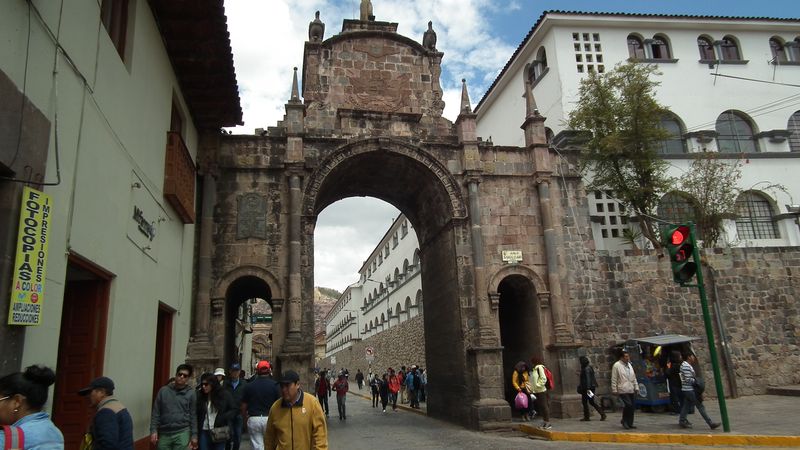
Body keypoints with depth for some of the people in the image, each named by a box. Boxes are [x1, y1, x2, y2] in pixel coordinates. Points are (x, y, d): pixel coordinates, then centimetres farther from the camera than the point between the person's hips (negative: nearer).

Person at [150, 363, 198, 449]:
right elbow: (156, 412, 4)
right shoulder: (163, 391, 3)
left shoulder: (191, 393, 0)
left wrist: (194, 435, 1)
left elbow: (193, 415, 2)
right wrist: (153, 430, -3)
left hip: (182, 433, -2)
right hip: (164, 433, 2)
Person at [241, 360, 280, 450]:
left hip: (253, 419, 1)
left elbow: (243, 406, 5)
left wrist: (245, 420, 18)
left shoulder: (249, 385, 1)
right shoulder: (274, 385, -4)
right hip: (269, 418, -1)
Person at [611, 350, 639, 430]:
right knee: (628, 405, -15)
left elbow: (634, 378, 22)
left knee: (632, 407, 6)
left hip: (631, 390, 7)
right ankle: (624, 421, 3)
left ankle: (630, 423, 18)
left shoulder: (629, 365, 17)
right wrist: (614, 390, -7)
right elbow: (614, 379, -6)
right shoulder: (616, 365, -6)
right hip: (623, 390, -7)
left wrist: (636, 387, 16)